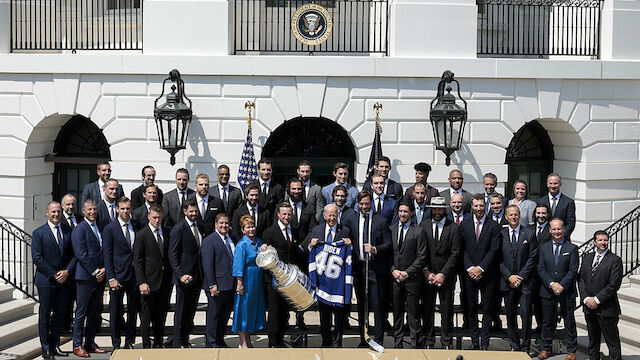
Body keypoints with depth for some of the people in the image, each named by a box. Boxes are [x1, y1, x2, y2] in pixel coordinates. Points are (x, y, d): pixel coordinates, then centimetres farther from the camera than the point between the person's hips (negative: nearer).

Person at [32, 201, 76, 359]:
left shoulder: (69, 231, 7)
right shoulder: (39, 233, -3)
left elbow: (75, 254, 7)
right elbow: (37, 258, -9)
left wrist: (67, 271, -9)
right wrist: (54, 274, -14)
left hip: (65, 280, 3)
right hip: (46, 281, -3)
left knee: (61, 314, 8)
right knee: (45, 315, 3)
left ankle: (54, 345, 19)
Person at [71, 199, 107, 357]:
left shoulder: (100, 228, 15)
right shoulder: (79, 229, -7)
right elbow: (81, 255, -13)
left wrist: (104, 269, 0)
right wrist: (95, 272, -13)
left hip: (100, 277, 7)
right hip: (85, 277, -7)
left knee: (95, 312, 11)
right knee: (81, 312, -1)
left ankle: (90, 342, 20)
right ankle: (77, 345, 5)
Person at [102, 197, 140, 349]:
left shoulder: (137, 225, 7)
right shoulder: (109, 228, -4)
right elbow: (107, 255, -5)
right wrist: (111, 278, -12)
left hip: (135, 274, 3)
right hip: (118, 275, -3)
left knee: (133, 310, 8)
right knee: (115, 312, 4)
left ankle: (129, 342, 19)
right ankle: (116, 344, 14)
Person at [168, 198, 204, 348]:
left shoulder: (200, 227, 11)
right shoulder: (178, 229, -11)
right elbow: (173, 255, -13)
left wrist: (202, 275, 9)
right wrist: (180, 274, -21)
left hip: (197, 277, 6)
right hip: (184, 277, -6)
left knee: (191, 310, 13)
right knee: (181, 311, 3)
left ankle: (185, 340, 23)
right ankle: (178, 343, 13)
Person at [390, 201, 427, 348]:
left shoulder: (419, 231, -1)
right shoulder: (391, 229, 10)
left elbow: (422, 256, -5)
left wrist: (407, 272, -10)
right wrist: (393, 270, -4)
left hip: (412, 278, -3)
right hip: (394, 277, 3)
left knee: (413, 312, 1)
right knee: (397, 312, 9)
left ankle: (414, 344, 8)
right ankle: (397, 343, 17)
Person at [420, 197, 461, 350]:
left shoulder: (454, 228, 0)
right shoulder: (423, 226, 6)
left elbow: (456, 254, -4)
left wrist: (442, 274, -10)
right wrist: (426, 271, -7)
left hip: (446, 276, -1)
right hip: (427, 274, 2)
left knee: (447, 311, 4)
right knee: (427, 310, 4)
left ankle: (447, 343, 14)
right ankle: (428, 342, 14)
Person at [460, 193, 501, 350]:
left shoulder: (493, 226, -1)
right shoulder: (465, 224, 5)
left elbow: (494, 250, -6)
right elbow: (462, 249, 2)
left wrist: (481, 268, -12)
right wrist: (469, 268, -8)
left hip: (487, 274, -2)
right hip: (469, 273, 2)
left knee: (487, 310, 2)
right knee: (471, 309, 6)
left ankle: (485, 343, 9)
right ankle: (474, 341, 15)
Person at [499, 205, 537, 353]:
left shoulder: (529, 234, 2)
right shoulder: (501, 234, 7)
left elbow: (533, 258, -1)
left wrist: (521, 277, -9)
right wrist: (509, 276, -7)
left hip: (525, 281, -2)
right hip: (508, 282, 2)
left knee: (526, 315, -6)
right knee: (510, 316, 7)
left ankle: (525, 347, 5)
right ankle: (514, 346, 18)